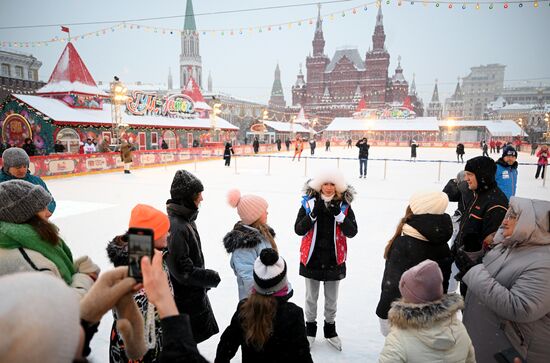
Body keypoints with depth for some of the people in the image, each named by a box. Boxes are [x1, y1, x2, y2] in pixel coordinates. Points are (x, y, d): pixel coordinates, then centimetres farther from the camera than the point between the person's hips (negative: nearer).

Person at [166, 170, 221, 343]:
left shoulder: (186, 219, 3)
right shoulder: (176, 227, -29)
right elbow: (181, 270, -27)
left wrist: (206, 277, 15)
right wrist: (212, 278, -18)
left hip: (194, 293, 9)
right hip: (185, 299, -9)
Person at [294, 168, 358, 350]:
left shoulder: (344, 205, -6)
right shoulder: (309, 202, -9)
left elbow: (352, 232, -11)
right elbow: (298, 229, -13)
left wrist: (339, 214, -26)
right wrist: (313, 214, -27)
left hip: (334, 258, 1)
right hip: (312, 257, -1)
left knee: (332, 298, 18)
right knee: (311, 296, 17)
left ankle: (330, 328, 40)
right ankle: (310, 327, 39)